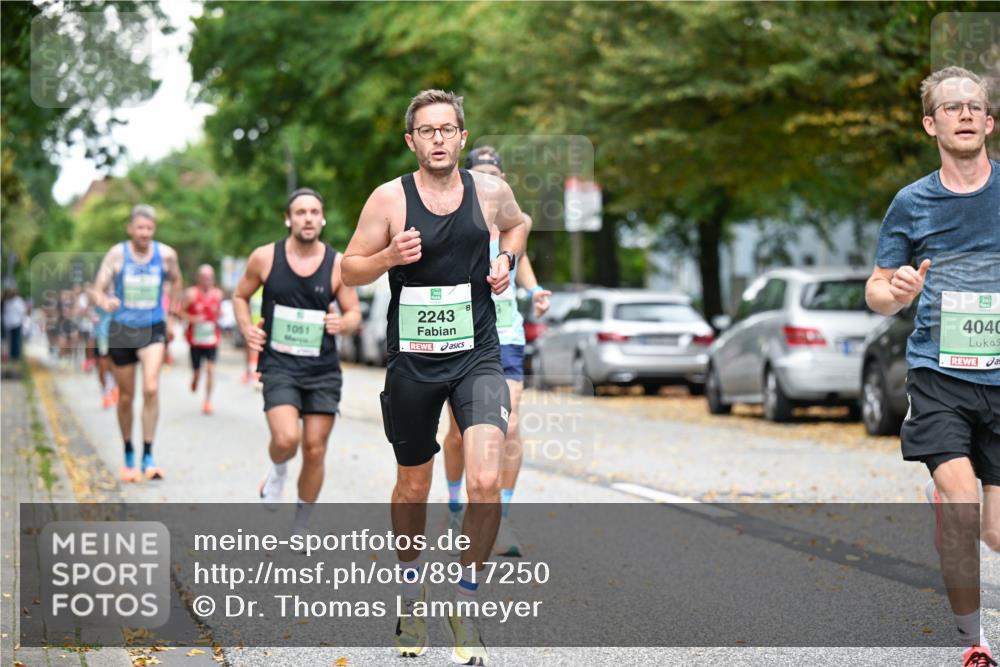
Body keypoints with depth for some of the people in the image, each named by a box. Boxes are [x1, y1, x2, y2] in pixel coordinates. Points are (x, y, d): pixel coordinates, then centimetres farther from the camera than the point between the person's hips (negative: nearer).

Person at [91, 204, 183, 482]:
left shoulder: (166, 254, -3)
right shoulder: (117, 254, -7)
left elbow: (176, 282, 18)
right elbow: (97, 289, -10)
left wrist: (171, 312, 15)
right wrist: (104, 301, -32)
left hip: (153, 329, 0)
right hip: (122, 331, 0)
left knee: (151, 388, -20)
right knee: (126, 397, 9)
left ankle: (148, 457, -15)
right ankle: (128, 455, 28)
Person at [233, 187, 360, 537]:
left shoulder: (338, 265, -2)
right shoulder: (265, 258, -3)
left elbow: (354, 313, 6)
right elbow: (240, 296, 13)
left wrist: (342, 322, -17)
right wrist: (247, 329, -5)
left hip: (323, 368, 2)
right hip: (279, 364, -1)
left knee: (315, 451, 4)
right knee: (286, 439, -23)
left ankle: (300, 528, 23)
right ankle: (277, 470, 15)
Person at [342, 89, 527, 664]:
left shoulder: (490, 191, 0)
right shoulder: (389, 199, -5)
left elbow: (516, 223, 23)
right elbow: (349, 271, 1)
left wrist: (507, 261, 4)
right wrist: (390, 257, -18)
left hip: (477, 357, 0)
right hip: (413, 361, 0)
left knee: (487, 482, -17)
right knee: (413, 486, 14)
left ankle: (466, 600, 1)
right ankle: (412, 586, 39)